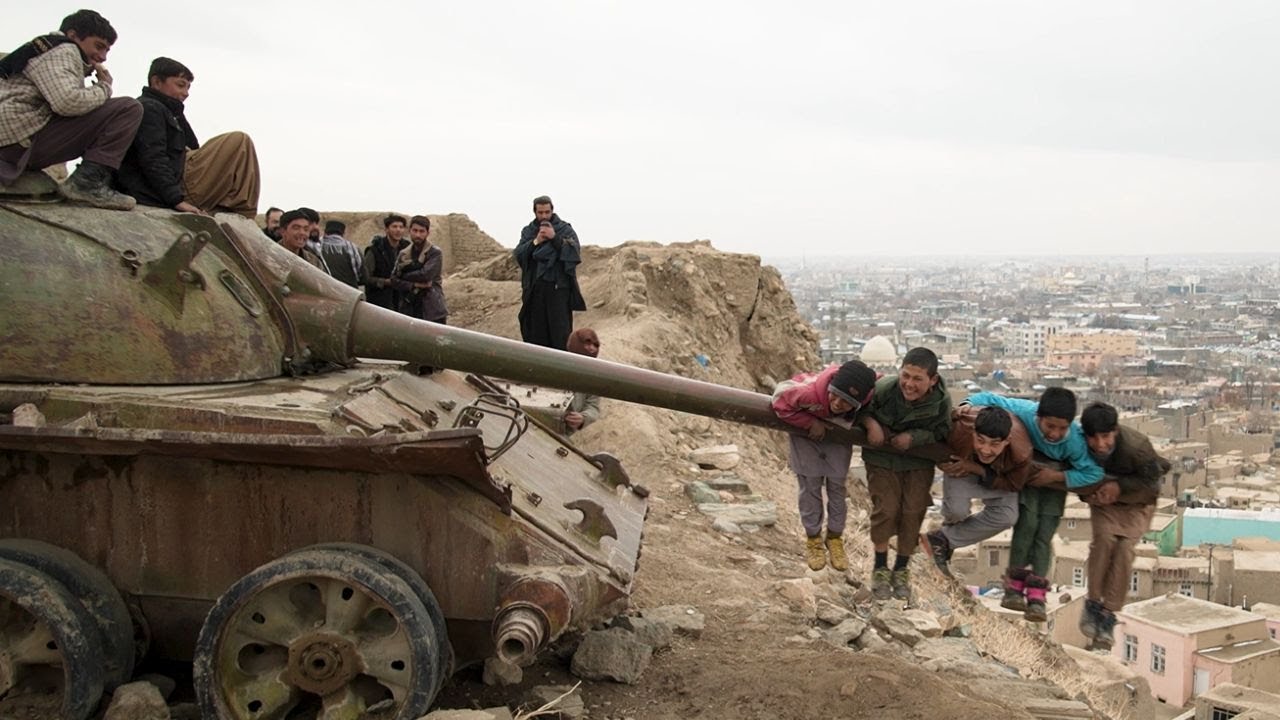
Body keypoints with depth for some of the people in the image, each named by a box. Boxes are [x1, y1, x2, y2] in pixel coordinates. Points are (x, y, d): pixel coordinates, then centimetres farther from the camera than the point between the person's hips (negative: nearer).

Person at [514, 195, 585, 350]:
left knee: (560, 330, -7)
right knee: (536, 331, 4)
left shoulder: (565, 229, 4)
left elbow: (575, 251, -9)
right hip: (535, 288, 3)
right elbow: (519, 255, 0)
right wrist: (535, 242, -13)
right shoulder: (528, 231, 13)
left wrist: (555, 237, -19)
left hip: (559, 287, -3)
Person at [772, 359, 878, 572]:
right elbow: (780, 402, -30)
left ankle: (835, 537, 28)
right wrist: (811, 423, -28)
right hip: (806, 432, -2)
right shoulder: (811, 390, -47)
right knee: (810, 484, 5)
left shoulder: (868, 394, -37)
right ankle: (813, 539, 23)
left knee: (837, 485, 9)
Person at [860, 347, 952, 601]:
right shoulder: (884, 388, -29)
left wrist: (914, 437, -26)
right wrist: (870, 423, -30)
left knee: (913, 511, -2)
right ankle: (880, 568, 13)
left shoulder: (941, 401, -23)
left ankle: (901, 570, 21)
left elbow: (940, 432, -10)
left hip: (919, 461, 2)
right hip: (881, 457, -1)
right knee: (885, 508, -9)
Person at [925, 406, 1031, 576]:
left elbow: (1014, 484, -24)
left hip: (997, 472, 2)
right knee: (957, 509, -23)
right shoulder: (960, 430, -44)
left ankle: (944, 539, 0)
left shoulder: (1021, 453, -42)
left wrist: (980, 470, -35)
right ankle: (952, 521, 20)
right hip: (961, 461, -1)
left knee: (1007, 516, -17)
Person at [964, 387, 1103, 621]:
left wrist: (1056, 476, -34)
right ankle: (1014, 585, -7)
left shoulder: (1075, 440, -36)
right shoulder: (1024, 412, -36)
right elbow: (988, 398, -27)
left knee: (1044, 534, -7)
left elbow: (1094, 473, -31)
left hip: (1055, 480, 1)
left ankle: (1036, 596, -1)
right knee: (1028, 520, -19)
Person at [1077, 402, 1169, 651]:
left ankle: (1108, 615, -10)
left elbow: (1152, 481, -17)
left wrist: (1120, 486, -31)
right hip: (1103, 499, 2)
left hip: (1137, 501, -2)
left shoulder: (1136, 446, -34)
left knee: (1124, 547, -21)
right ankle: (1093, 602, -11)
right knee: (1104, 536, -26)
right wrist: (1090, 493, -21)